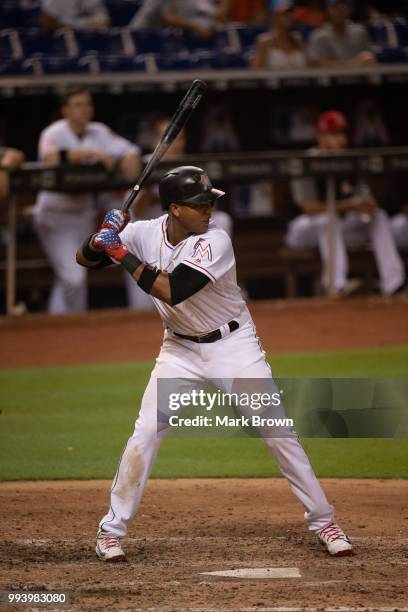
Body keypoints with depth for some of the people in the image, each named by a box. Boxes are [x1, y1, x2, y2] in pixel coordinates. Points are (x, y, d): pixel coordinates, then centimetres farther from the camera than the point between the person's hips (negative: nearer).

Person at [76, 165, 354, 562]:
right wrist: (101, 239, -26)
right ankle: (112, 530, 5)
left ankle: (322, 520, 8)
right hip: (180, 348, 3)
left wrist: (122, 253, -30)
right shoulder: (146, 233, -10)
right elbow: (84, 259, -4)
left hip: (233, 345, -3)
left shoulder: (214, 243, -24)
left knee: (277, 432, -4)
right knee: (145, 434, -7)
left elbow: (170, 291, -34)